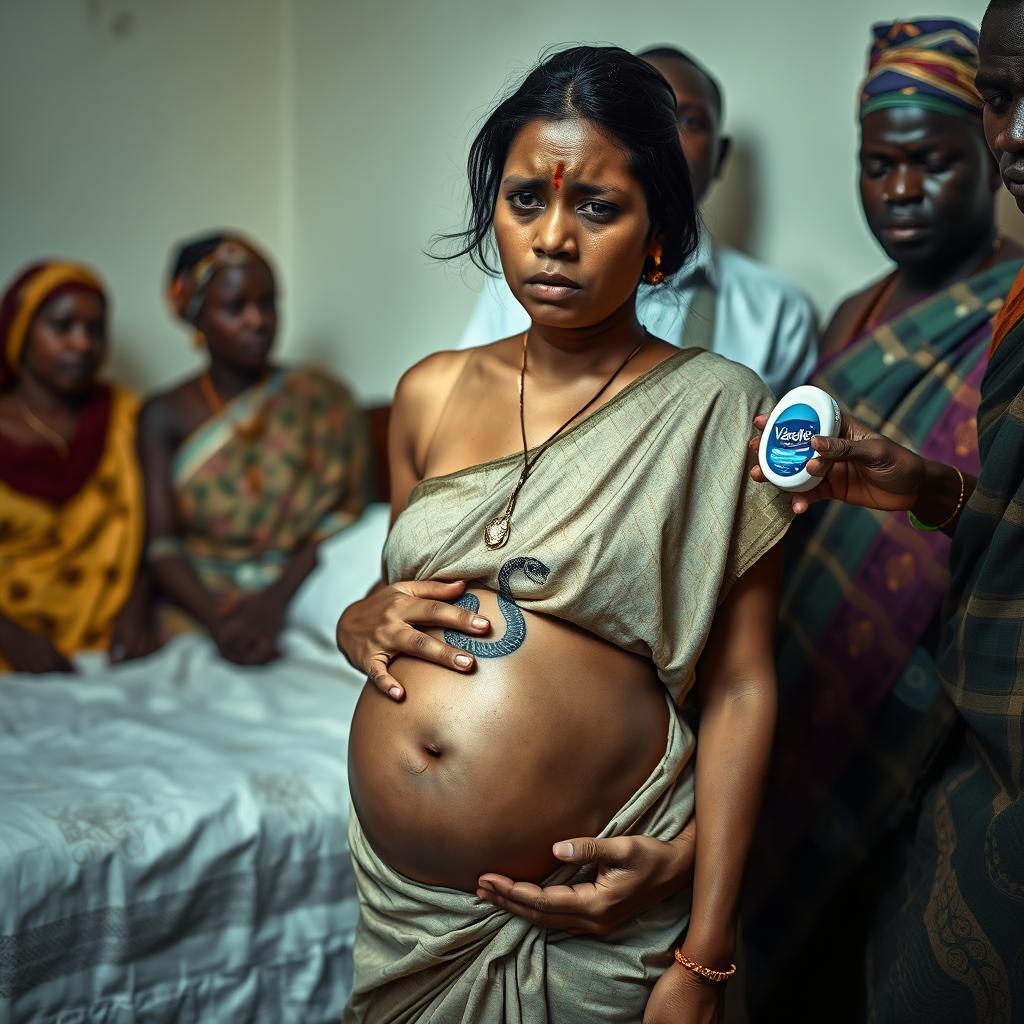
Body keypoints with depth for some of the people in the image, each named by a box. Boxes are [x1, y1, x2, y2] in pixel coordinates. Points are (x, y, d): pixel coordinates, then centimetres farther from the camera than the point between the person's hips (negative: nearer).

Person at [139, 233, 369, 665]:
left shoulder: (321, 398, 8)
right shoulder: (165, 415, 9)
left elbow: (344, 516, -1)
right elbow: (161, 543, 0)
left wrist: (276, 598, -18)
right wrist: (215, 617, -20)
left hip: (300, 597, -1)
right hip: (199, 609, 1)